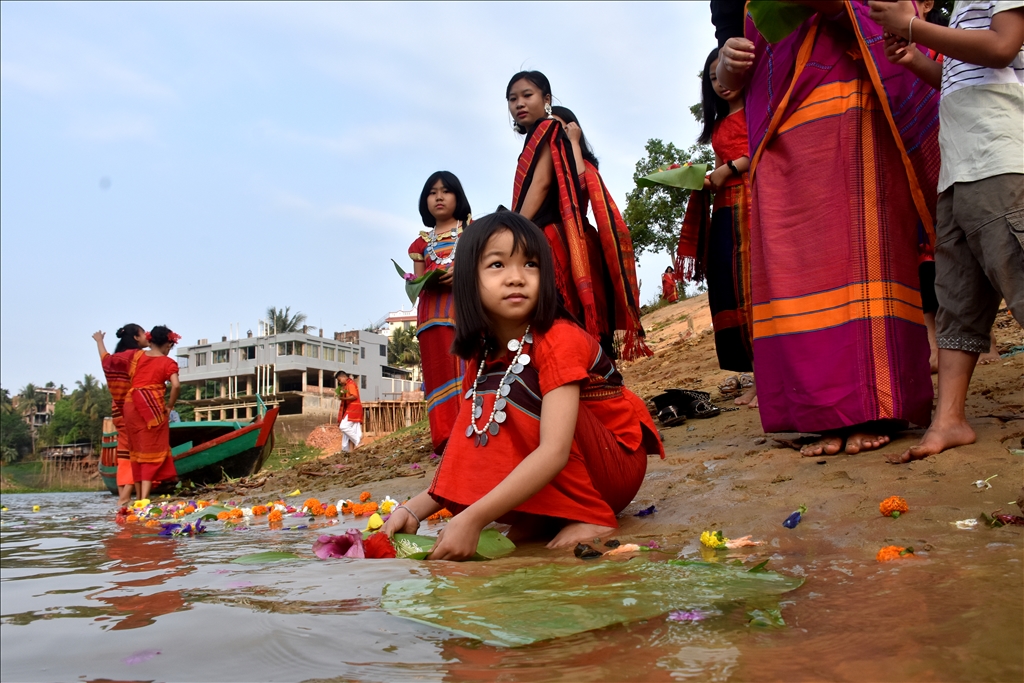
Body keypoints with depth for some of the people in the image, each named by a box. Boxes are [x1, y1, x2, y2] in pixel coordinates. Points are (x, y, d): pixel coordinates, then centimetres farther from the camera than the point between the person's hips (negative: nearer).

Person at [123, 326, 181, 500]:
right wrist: (170, 405, -3)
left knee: (138, 450, 15)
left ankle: (140, 496, 20)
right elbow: (176, 386, -15)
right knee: (153, 451, 0)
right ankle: (145, 498, -10)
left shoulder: (136, 355, 10)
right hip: (152, 406, -5)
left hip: (131, 404, 5)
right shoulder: (168, 362, -3)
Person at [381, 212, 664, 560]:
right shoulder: (482, 356, -3)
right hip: (558, 480, 6)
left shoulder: (559, 340, -24)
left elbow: (554, 452, -35)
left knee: (518, 385, -26)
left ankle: (592, 516, -16)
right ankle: (537, 518, -4)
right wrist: (414, 509, -19)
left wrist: (474, 518, -41)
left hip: (619, 465, -6)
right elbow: (466, 457, -3)